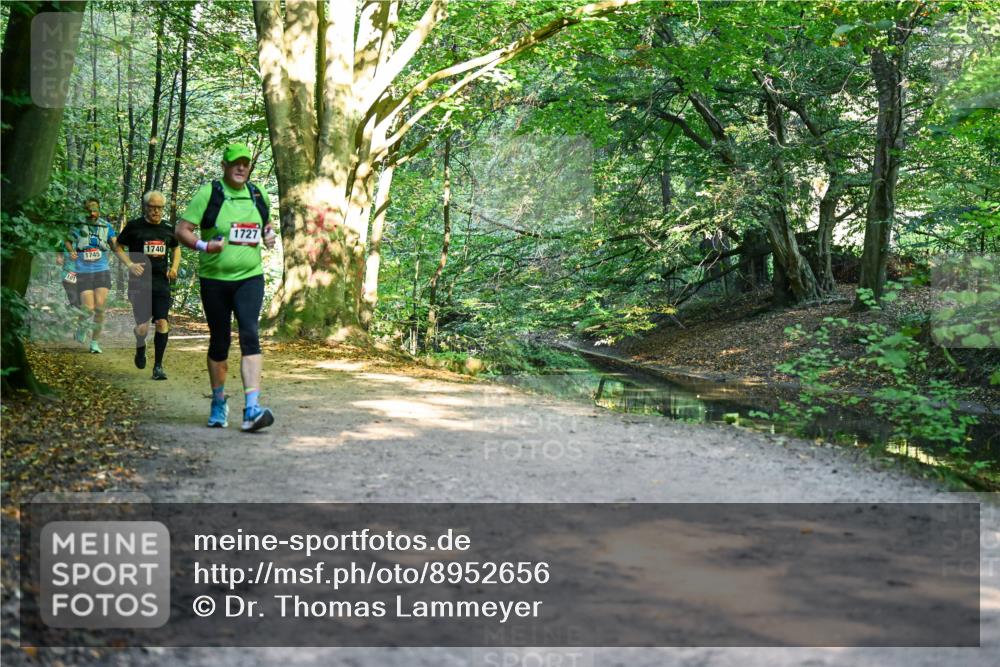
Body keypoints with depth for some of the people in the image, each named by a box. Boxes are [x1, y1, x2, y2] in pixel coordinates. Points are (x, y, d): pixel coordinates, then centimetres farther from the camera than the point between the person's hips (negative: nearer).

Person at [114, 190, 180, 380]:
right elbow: (118, 247, 8)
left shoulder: (168, 229, 10)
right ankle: (140, 348, 29)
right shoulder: (134, 226, 0)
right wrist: (130, 264, -8)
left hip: (161, 283, 3)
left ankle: (158, 366, 5)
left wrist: (174, 267, 10)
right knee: (142, 327, -7)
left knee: (162, 322, -7)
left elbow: (176, 248, 27)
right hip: (139, 283, -3)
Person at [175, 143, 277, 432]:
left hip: (250, 278, 2)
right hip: (214, 279, -1)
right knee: (219, 343, 8)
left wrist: (269, 235, 6)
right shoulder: (208, 194, -4)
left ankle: (252, 409, -23)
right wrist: (203, 245, -23)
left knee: (250, 336, -17)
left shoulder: (258, 196, 10)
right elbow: (182, 230, -6)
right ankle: (219, 403, 30)